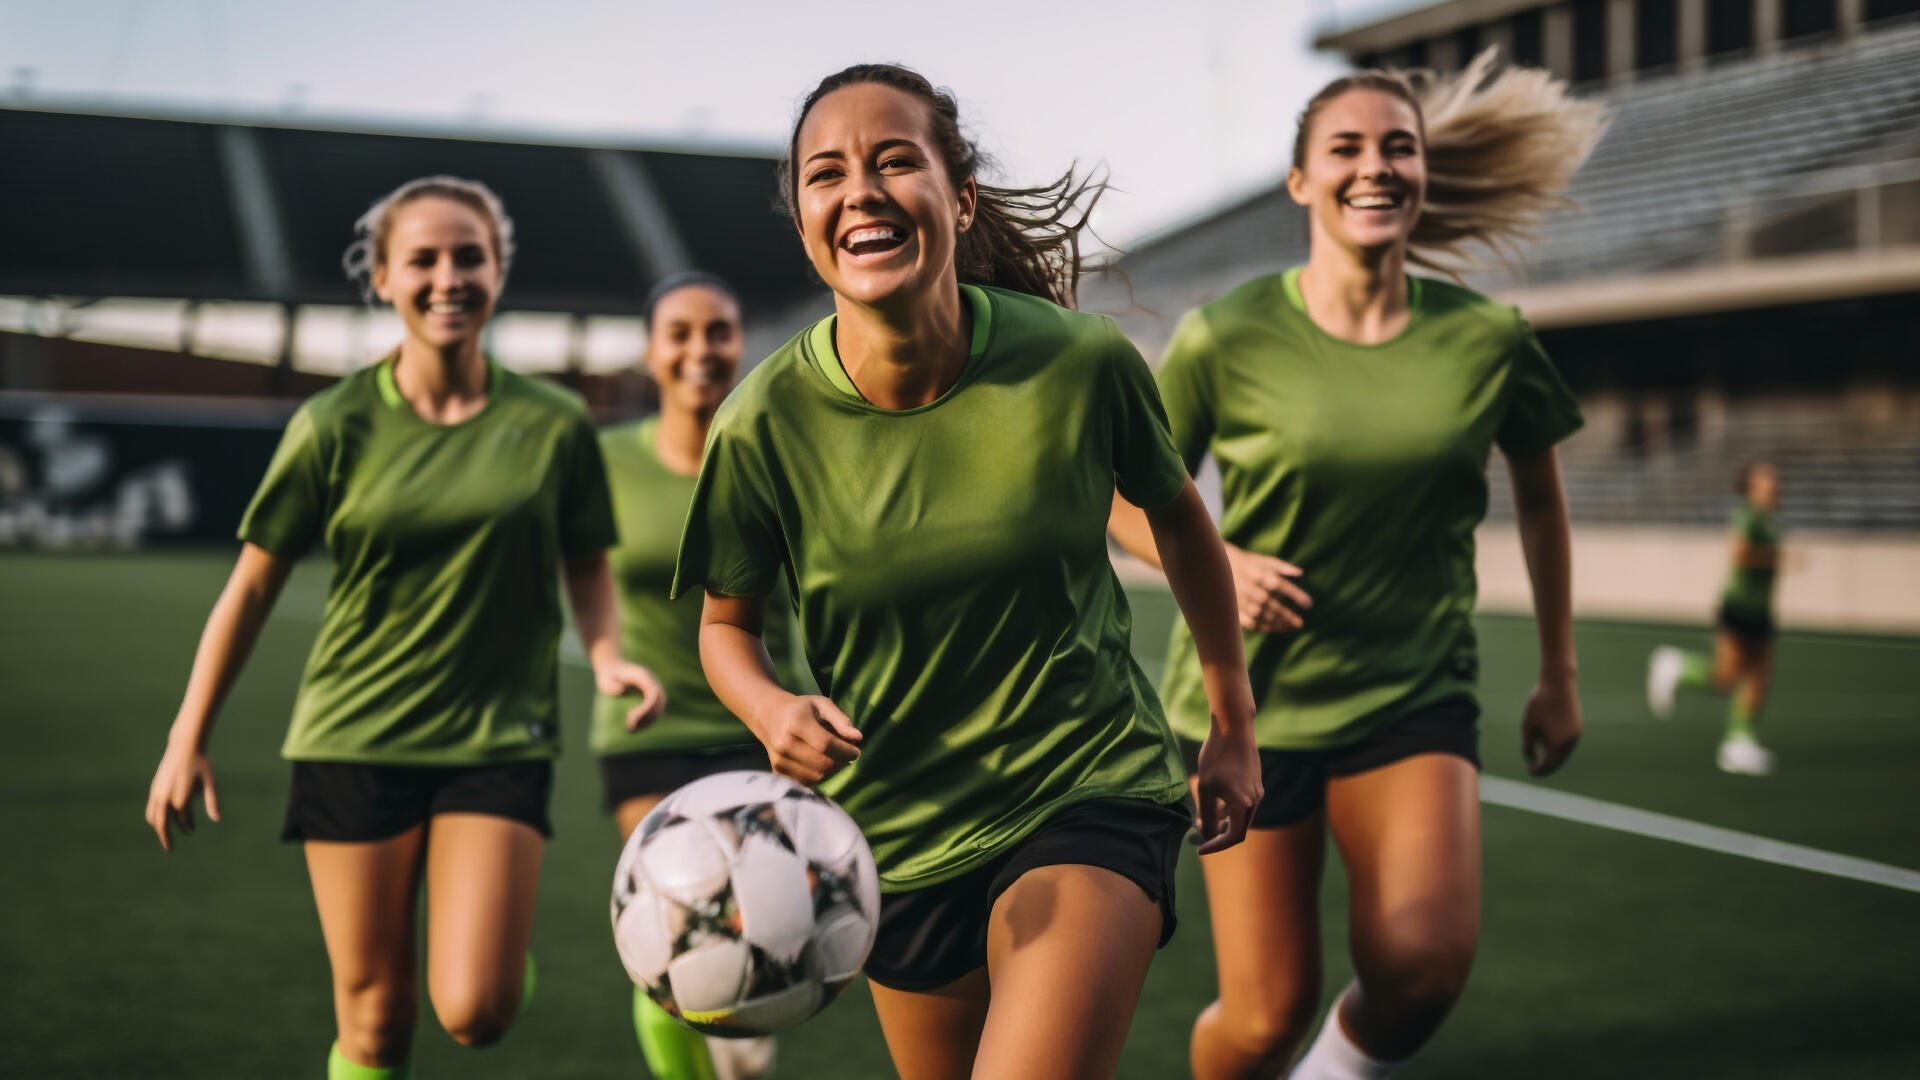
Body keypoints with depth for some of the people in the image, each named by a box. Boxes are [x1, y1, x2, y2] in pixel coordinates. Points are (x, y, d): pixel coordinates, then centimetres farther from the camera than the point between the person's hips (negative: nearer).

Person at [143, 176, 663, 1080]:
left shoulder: (551, 425, -1)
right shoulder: (336, 426, -3)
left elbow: (587, 569, 12)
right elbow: (252, 585, 5)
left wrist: (606, 657, -9)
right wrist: (188, 738, 5)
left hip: (498, 739, 0)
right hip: (354, 741, 0)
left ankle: (498, 938, 23)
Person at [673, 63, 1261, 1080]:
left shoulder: (1083, 362, -16)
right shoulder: (763, 424, -15)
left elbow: (1178, 515, 5)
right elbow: (727, 623, 3)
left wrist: (1233, 720, 13)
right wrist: (770, 709, -20)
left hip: (1090, 794, -2)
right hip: (897, 835, 3)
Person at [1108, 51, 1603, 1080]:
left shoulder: (1487, 337, -2)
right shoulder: (1225, 338, -8)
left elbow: (1539, 497, 15)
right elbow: (1130, 503, 3)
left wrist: (1558, 675, 16)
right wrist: (1216, 564, -16)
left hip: (1416, 697, 1)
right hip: (1252, 697, -1)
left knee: (1426, 958, -23)